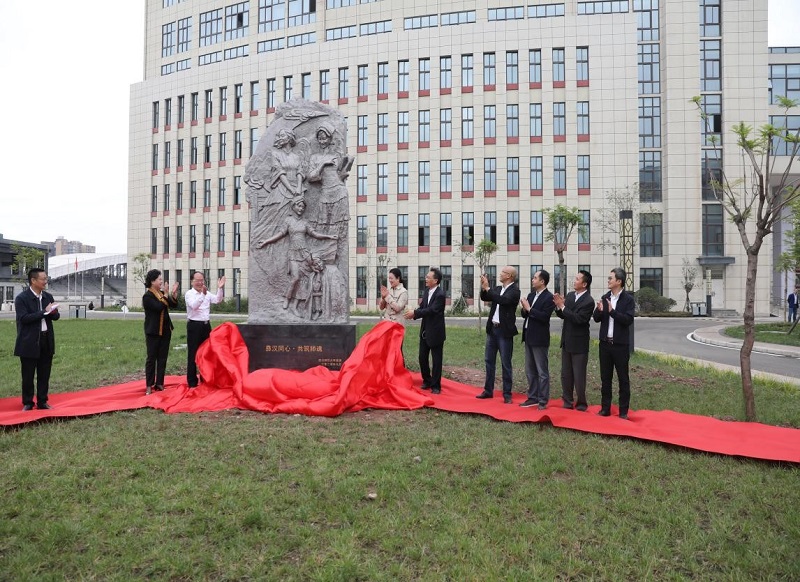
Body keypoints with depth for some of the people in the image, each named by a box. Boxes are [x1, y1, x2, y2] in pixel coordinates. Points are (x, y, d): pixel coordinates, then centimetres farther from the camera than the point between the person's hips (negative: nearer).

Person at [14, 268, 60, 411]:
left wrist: (53, 312, -15)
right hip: (29, 342, -5)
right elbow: (24, 318, -18)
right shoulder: (21, 298, -9)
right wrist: (44, 312, -21)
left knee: (44, 375, 11)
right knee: (28, 375, 5)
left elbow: (56, 316, 8)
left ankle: (42, 402, 21)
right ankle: (27, 403, 17)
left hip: (47, 340, 5)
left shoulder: (48, 297, 9)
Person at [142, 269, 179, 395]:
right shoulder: (147, 296, -13)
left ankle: (159, 383, 15)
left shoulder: (161, 293, 8)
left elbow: (174, 305, 6)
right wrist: (167, 295, -16)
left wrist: (174, 293, -9)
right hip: (153, 332, -6)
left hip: (165, 331, 7)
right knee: (151, 358, 1)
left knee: (162, 358, 8)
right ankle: (149, 385, 7)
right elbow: (159, 307, -25)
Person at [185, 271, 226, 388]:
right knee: (193, 354, -1)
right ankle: (192, 382, 5)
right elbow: (194, 305, -23)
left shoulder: (207, 294, 12)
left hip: (206, 325, 6)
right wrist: (202, 294, -36)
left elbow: (217, 300, -1)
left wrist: (220, 288, -14)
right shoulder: (189, 294, -6)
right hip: (194, 325, -6)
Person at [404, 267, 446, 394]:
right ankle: (427, 381, 31)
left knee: (436, 360, 4)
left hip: (435, 332, -7)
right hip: (425, 331, 7)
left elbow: (431, 310, -24)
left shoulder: (440, 294, -18)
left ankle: (435, 386, 15)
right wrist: (413, 313, -15)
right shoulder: (426, 292, 6)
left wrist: (415, 313, -22)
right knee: (422, 358, 14)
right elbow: (422, 308, 5)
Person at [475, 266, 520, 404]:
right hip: (492, 329, 7)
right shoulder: (498, 288, 10)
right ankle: (488, 390, 22)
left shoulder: (514, 290, -11)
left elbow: (503, 300, -26)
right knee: (489, 360, 12)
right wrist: (483, 287, -6)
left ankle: (507, 394, 8)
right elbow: (484, 298, 11)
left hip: (504, 331, -7)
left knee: (506, 363, 0)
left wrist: (488, 288, -21)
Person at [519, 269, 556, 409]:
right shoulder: (531, 295, 11)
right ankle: (533, 397, 25)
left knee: (542, 371, 0)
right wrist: (524, 309, -6)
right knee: (530, 371, 15)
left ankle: (543, 401, 7)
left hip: (540, 339, -8)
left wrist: (529, 309, -18)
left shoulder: (549, 297, -12)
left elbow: (544, 317, -21)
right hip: (528, 337, 8)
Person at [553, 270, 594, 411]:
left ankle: (581, 405, 16)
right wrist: (558, 306, -11)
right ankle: (567, 402, 25)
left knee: (579, 376, 1)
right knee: (566, 375, 14)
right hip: (566, 341, 7)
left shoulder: (589, 301, -17)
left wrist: (562, 306, -23)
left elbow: (578, 319, -25)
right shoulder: (569, 295, 5)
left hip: (579, 344, -7)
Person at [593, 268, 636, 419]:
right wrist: (599, 310, -14)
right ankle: (605, 408, 20)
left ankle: (623, 411, 12)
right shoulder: (605, 297, 7)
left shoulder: (628, 299, -8)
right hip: (605, 343, 5)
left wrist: (612, 311, -26)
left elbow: (628, 320, -17)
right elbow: (596, 318, 6)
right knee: (605, 377, 11)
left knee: (623, 378, 5)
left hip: (620, 344, -5)